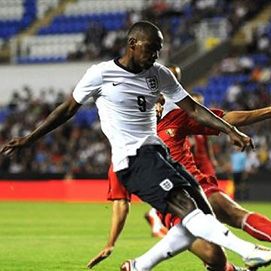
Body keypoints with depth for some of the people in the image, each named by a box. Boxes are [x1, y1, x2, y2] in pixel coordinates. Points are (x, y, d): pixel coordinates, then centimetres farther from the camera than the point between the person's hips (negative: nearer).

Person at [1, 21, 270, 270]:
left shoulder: (159, 74, 11)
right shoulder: (101, 74, -4)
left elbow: (193, 108, 12)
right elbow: (68, 109, 6)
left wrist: (230, 131, 1)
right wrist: (28, 139, 7)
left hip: (158, 152, 8)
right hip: (132, 158, -8)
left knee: (201, 215, -1)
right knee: (186, 207, -23)